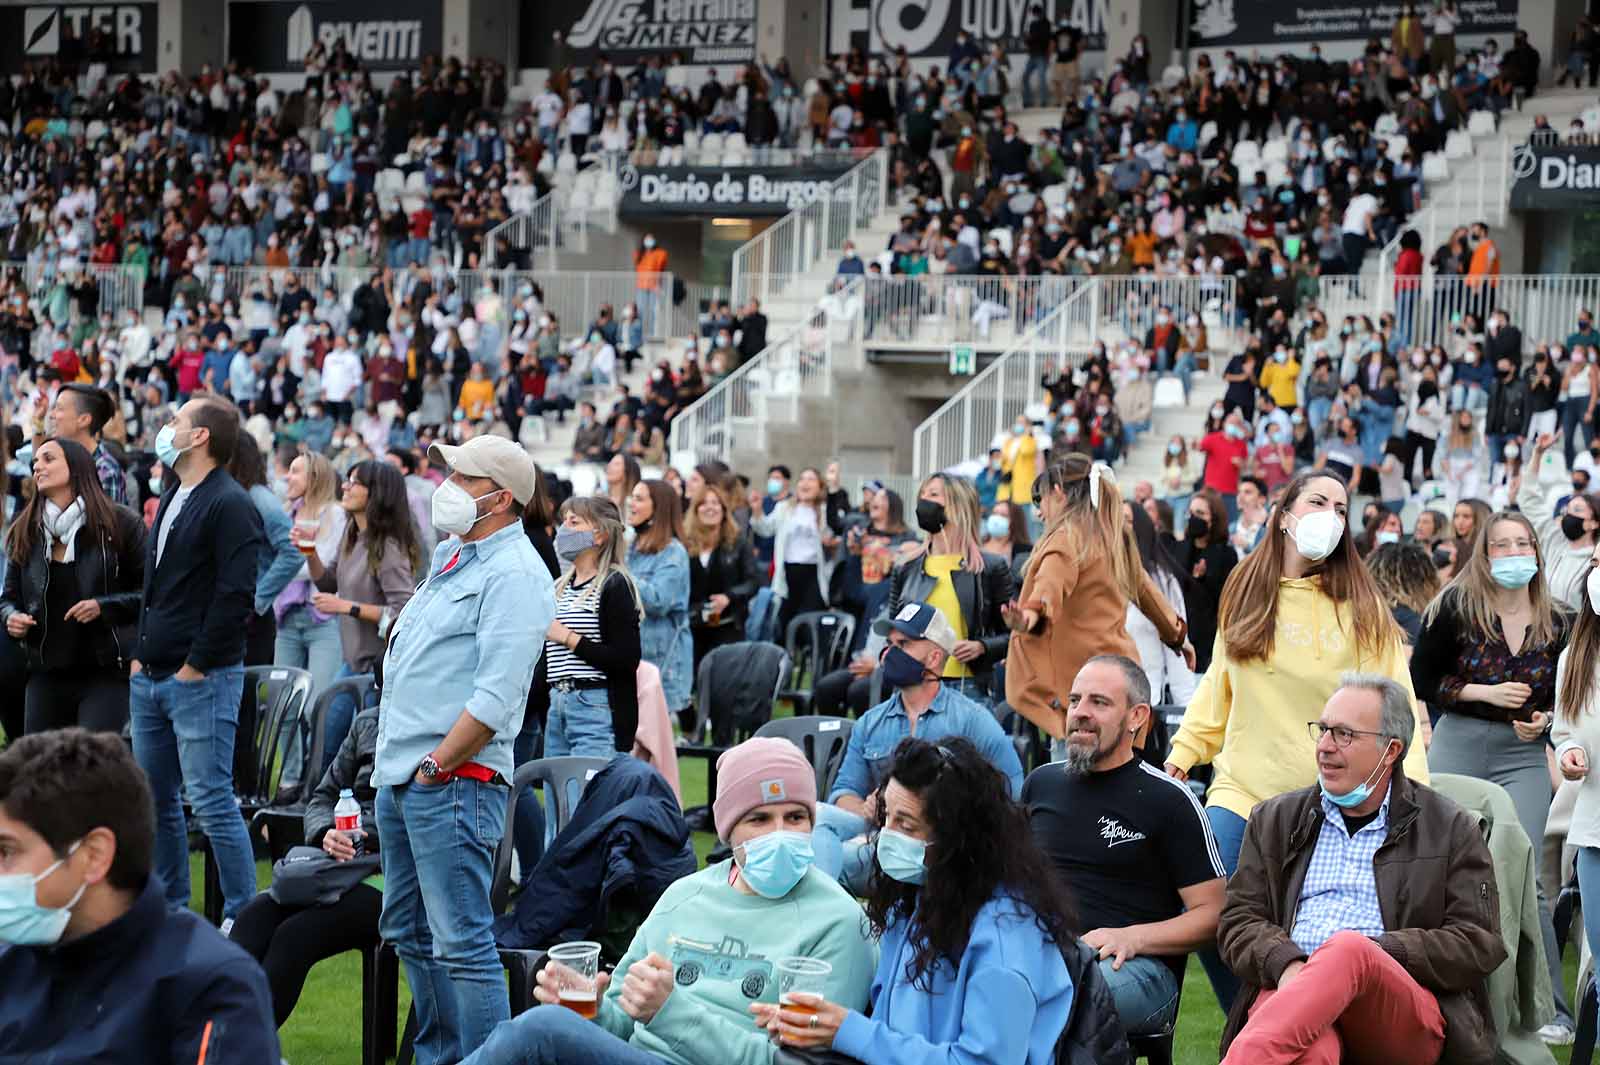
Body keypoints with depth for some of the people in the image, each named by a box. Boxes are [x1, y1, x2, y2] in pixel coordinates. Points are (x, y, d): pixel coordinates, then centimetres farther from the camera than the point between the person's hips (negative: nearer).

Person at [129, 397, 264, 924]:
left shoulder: (229, 505, -12)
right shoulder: (171, 498, 17)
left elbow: (236, 594, -18)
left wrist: (196, 666, -16)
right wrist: (140, 654, 15)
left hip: (200, 679, -9)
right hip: (149, 678, 9)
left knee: (212, 803, -8)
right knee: (155, 801, 13)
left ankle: (242, 917, -1)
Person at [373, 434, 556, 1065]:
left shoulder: (514, 574, -14)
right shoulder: (450, 556, 16)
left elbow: (497, 696, -21)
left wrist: (437, 765, -17)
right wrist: (394, 753, 17)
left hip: (454, 780, -10)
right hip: (400, 776, 10)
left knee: (461, 942, -10)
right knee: (408, 932, 17)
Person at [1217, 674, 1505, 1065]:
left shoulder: (1451, 830, 15)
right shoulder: (1274, 819, 24)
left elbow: (1478, 943, 6)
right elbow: (1239, 920, 15)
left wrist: (1373, 954, -8)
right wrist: (1286, 963, -9)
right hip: (1292, 989, 1)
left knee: (1349, 948, -39)